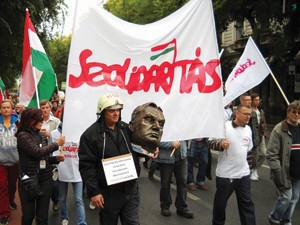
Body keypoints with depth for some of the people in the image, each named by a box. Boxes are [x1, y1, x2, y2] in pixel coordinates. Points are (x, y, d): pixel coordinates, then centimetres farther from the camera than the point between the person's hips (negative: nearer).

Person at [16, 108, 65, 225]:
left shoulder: (41, 135, 7)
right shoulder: (22, 135, -12)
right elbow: (38, 152, -23)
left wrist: (56, 158, -3)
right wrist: (57, 144, -14)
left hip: (45, 179, 5)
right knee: (28, 214, 9)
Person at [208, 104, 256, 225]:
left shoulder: (248, 129, 7)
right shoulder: (224, 126, -12)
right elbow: (210, 143, -14)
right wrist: (221, 144, -33)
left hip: (244, 174, 5)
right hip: (225, 174, -4)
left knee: (247, 203, 10)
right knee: (220, 203, 12)